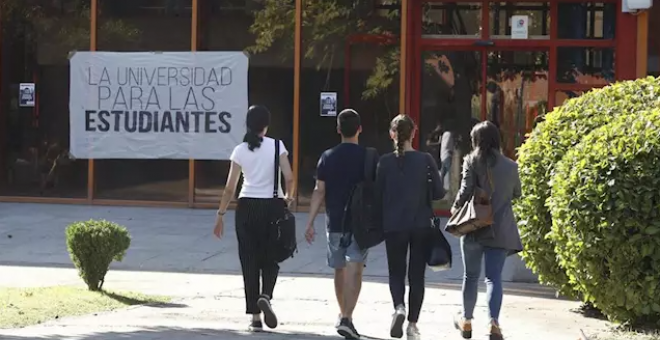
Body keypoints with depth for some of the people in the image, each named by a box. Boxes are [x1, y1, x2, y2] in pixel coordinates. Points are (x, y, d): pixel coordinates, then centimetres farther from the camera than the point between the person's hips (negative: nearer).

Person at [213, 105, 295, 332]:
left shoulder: (240, 150, 0)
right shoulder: (276, 146, -4)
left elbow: (230, 188, -1)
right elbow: (289, 178, -10)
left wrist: (221, 214, 6)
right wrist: (288, 197, 10)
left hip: (247, 207, 1)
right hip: (272, 206, -1)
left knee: (250, 261, 6)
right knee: (270, 258, 13)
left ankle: (255, 317, 5)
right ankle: (265, 296, -16)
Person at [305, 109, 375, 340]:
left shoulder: (328, 157, 1)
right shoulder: (368, 157, -3)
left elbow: (319, 191, -2)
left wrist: (310, 223, 0)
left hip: (334, 223, 3)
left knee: (339, 270, 17)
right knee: (354, 271, -8)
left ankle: (343, 314, 32)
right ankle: (346, 318, -21)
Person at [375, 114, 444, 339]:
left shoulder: (385, 162, -5)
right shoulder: (426, 160, -6)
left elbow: (377, 194, -1)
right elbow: (439, 192, -3)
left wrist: (380, 220, 12)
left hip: (394, 226, 0)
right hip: (421, 225, 0)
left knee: (396, 272, 12)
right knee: (416, 275, 9)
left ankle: (399, 307, -15)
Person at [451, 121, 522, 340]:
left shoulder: (472, 162, -7)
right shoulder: (510, 166, 2)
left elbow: (465, 191, -12)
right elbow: (516, 193, 15)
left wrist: (456, 208, 6)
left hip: (475, 227, -1)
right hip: (500, 230, 1)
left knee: (471, 276, 13)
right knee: (494, 277, -1)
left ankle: (466, 321, 26)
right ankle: (494, 322, -20)